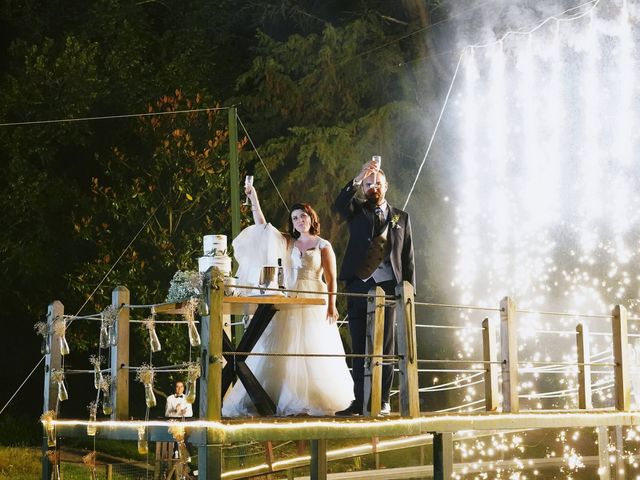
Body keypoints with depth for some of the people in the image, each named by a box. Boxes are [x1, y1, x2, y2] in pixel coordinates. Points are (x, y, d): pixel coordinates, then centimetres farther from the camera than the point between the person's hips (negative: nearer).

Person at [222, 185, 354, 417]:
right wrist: (254, 199, 3)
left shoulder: (323, 246, 5)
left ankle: (315, 401, 1)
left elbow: (331, 278, -1)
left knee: (313, 351, -4)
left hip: (314, 302, -3)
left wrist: (332, 304, -12)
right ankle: (287, 400, -4)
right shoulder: (288, 242, 15)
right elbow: (261, 226, 10)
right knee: (284, 350, -5)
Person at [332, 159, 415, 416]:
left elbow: (407, 258, 11)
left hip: (387, 286, 0)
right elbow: (339, 205, -11)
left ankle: (382, 401, 2)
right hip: (358, 286, 0)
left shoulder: (401, 218, 14)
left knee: (385, 345, -1)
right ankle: (360, 400, 2)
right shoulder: (357, 211, 13)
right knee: (359, 346, 1)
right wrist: (357, 179, -24)